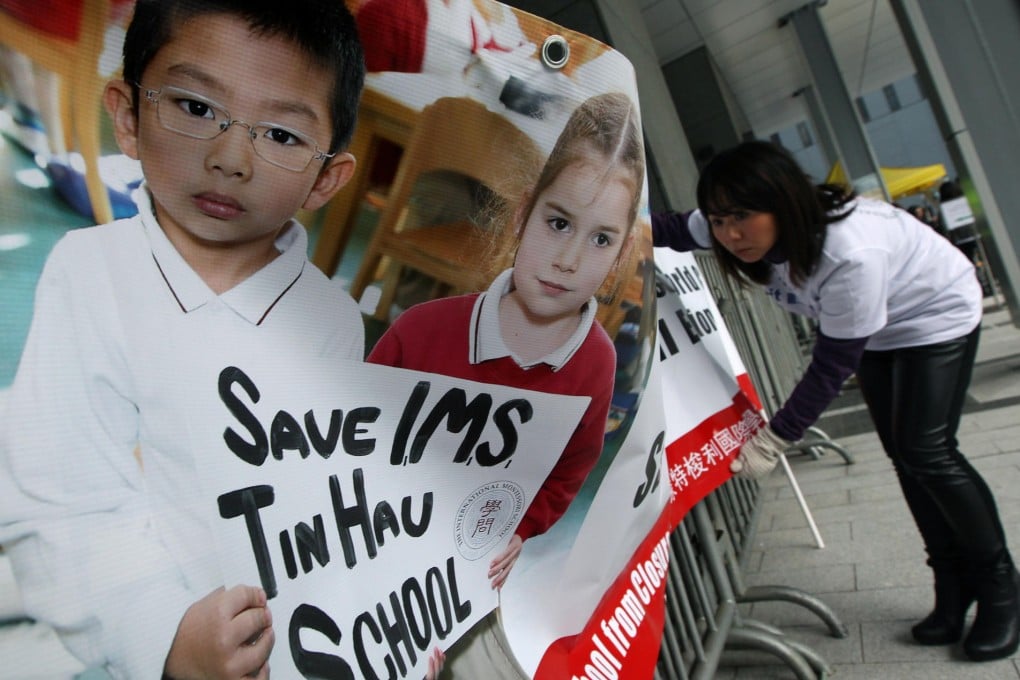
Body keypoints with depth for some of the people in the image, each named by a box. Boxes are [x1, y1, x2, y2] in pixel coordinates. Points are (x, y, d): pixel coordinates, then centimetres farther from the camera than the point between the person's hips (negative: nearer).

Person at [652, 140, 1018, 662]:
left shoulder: (850, 254, -43)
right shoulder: (743, 233, -24)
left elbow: (833, 364, -33)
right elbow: (674, 230, -6)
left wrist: (773, 439, -29)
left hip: (936, 315, -6)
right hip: (871, 331, 7)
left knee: (926, 451, -13)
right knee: (902, 454, 6)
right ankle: (955, 589, 22)